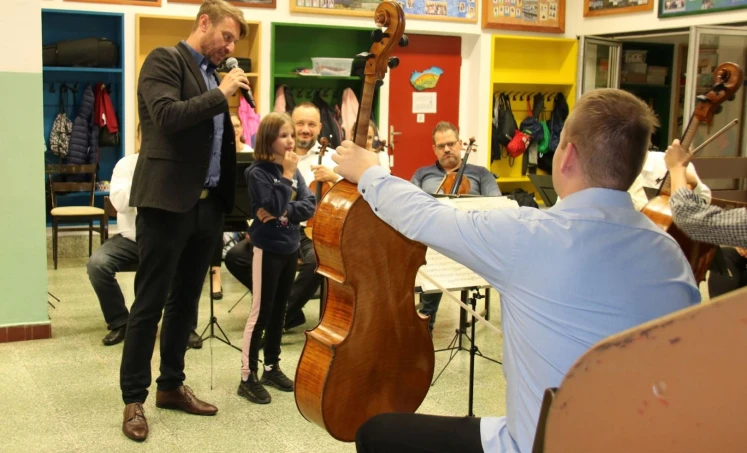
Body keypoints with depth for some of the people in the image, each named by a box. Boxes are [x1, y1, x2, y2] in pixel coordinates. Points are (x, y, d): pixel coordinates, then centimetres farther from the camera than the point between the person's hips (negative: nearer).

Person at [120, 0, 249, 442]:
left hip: (208, 203, 8)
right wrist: (220, 94, -15)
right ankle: (134, 399, 9)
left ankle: (172, 385, 26)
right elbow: (167, 116, -22)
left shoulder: (215, 74, 16)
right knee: (150, 303, -1)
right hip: (168, 201, -7)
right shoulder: (165, 59, -5)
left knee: (186, 300, 14)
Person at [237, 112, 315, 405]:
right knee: (260, 312, -4)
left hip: (290, 247, 6)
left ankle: (272, 367, 25)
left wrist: (285, 212, -18)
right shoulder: (258, 172, -11)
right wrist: (286, 176, -19)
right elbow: (274, 206, -23)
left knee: (279, 310, 14)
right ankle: (248, 376, 2)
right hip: (268, 248, -6)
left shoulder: (294, 170, 7)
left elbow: (309, 206, -3)